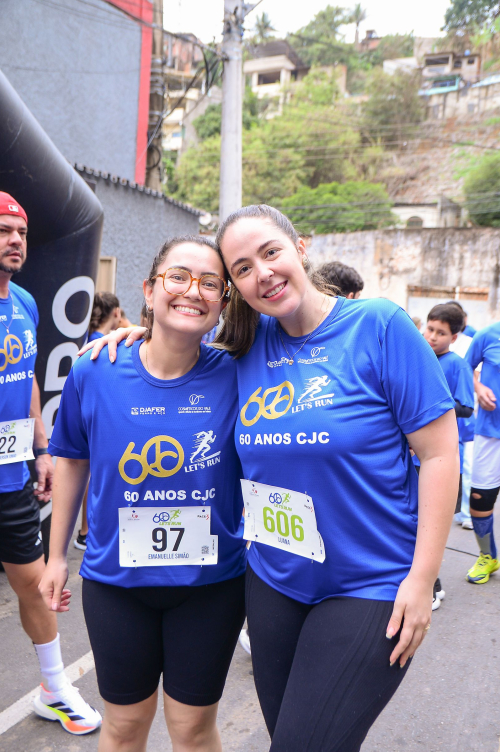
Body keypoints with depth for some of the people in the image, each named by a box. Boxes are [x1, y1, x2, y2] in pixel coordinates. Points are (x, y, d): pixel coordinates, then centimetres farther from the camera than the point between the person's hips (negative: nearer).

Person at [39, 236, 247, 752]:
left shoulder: (234, 378, -15)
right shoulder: (94, 374, -11)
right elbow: (72, 461, 5)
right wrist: (57, 555, 10)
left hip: (212, 580, 0)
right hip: (115, 580, 1)